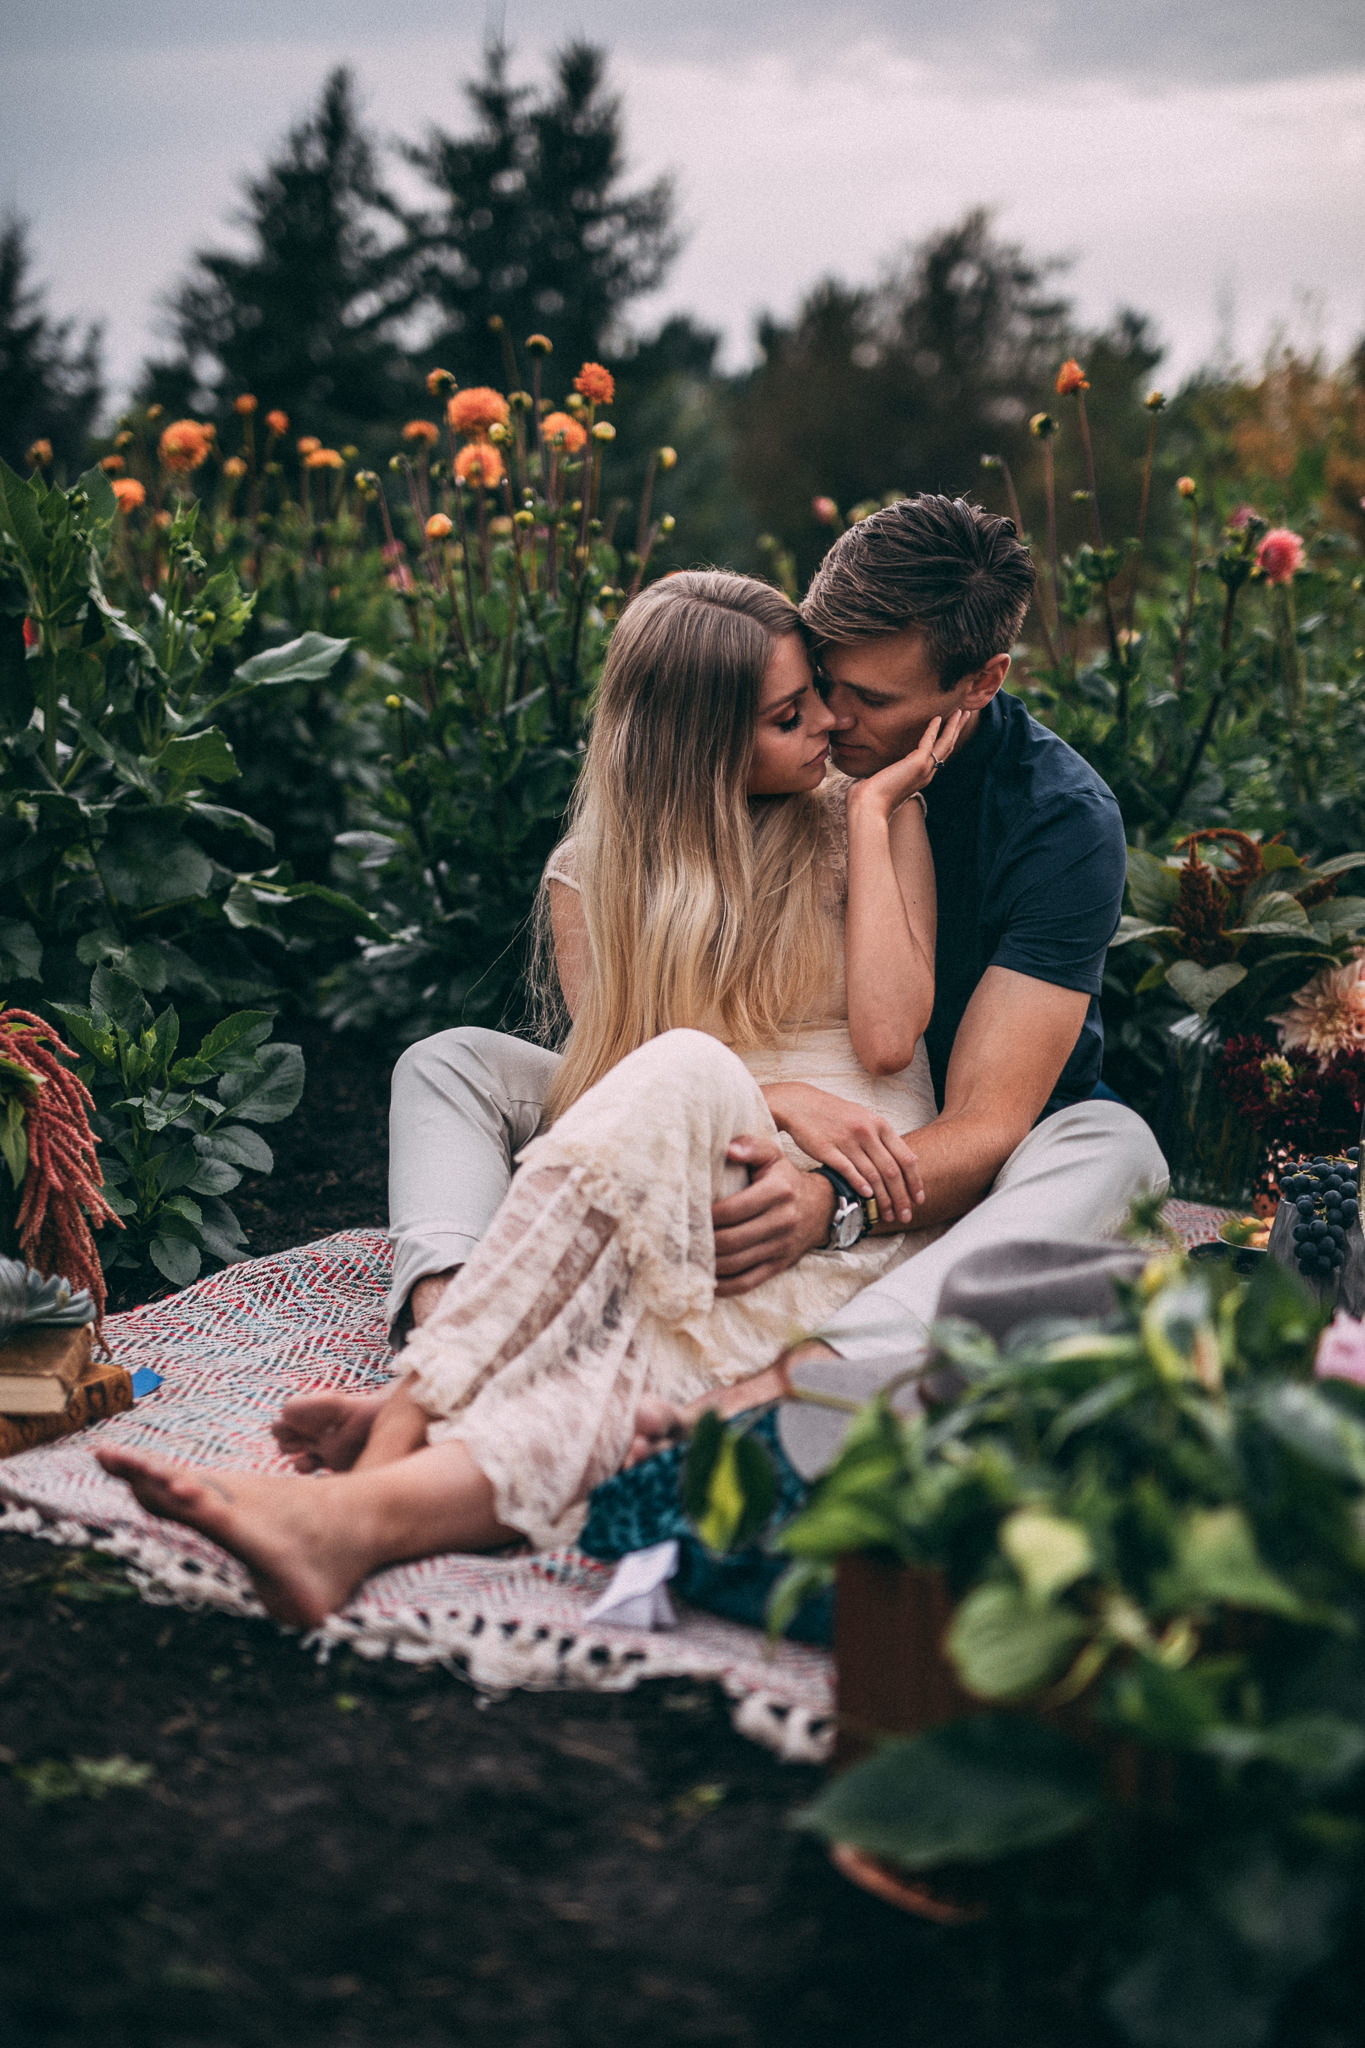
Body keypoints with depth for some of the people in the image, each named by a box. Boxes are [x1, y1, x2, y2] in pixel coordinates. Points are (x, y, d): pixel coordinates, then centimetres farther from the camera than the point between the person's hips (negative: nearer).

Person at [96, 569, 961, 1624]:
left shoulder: (872, 818, 11)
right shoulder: (596, 870, 13)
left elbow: (886, 1037, -4)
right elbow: (604, 1084, 2)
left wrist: (874, 806, -1)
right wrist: (776, 1099, -15)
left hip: (853, 1216, -1)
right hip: (687, 1202, 1)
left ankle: (396, 1433, -51)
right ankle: (402, 1449, -54)